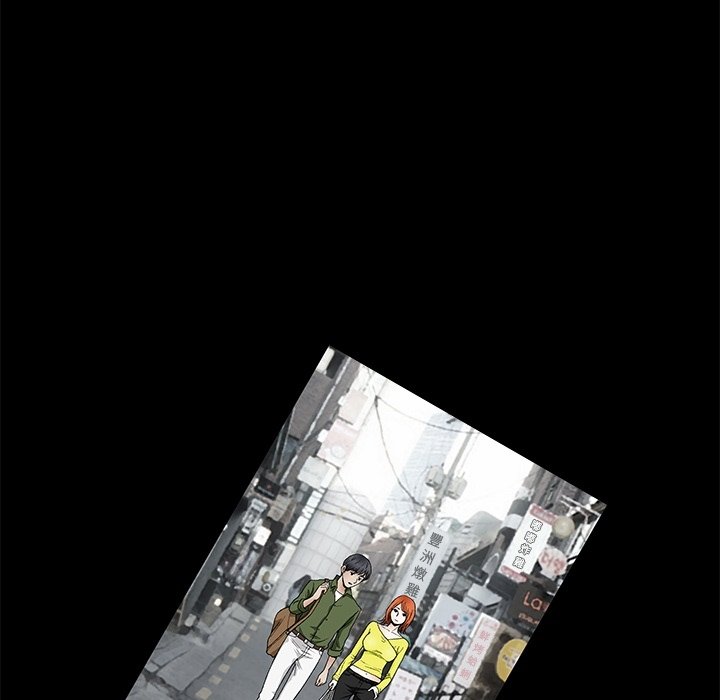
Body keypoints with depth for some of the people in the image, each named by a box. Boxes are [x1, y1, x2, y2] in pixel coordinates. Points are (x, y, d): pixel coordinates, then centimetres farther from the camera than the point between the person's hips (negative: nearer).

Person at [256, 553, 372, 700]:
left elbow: (338, 642, 8)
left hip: (312, 655, 1)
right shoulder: (316, 585, 1)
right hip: (294, 641, 0)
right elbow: (293, 608, 5)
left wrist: (326, 670, 9)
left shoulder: (353, 609, 3)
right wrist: (313, 598, -11)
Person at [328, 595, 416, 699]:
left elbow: (390, 674, 4)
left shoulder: (402, 644, 2)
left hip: (369, 687, -1)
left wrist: (378, 688, -13)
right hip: (349, 677, 1)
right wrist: (337, 676, 7)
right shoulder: (373, 626, 5)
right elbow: (353, 654, 7)